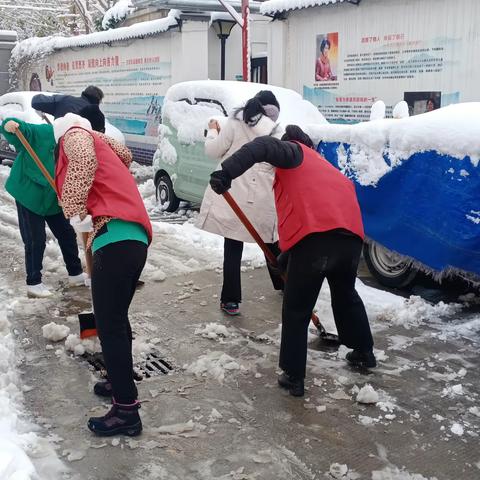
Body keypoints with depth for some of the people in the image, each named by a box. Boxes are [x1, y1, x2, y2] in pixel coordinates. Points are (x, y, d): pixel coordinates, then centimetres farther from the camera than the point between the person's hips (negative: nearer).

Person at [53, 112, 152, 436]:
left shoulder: (74, 135, 5)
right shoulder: (101, 144, 31)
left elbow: (84, 160, -18)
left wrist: (76, 212, -14)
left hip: (115, 240, -9)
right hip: (133, 240, 9)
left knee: (110, 327, -3)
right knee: (117, 319, 23)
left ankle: (127, 411, 2)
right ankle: (121, 383, 39)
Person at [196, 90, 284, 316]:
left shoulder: (235, 123, -1)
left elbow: (213, 151, 1)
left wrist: (213, 131, 19)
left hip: (235, 193, -2)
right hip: (264, 198, 2)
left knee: (233, 248, 2)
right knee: (271, 243, 21)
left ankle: (231, 300, 2)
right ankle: (283, 284, 40)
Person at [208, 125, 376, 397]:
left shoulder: (294, 152, 17)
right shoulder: (331, 171, 37)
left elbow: (264, 147, -5)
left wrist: (226, 173, -14)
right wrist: (288, 249, 38)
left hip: (315, 236, -7)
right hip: (351, 235, 7)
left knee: (296, 310, 7)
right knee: (346, 295, 31)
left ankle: (294, 377, 13)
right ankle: (365, 352, 45)